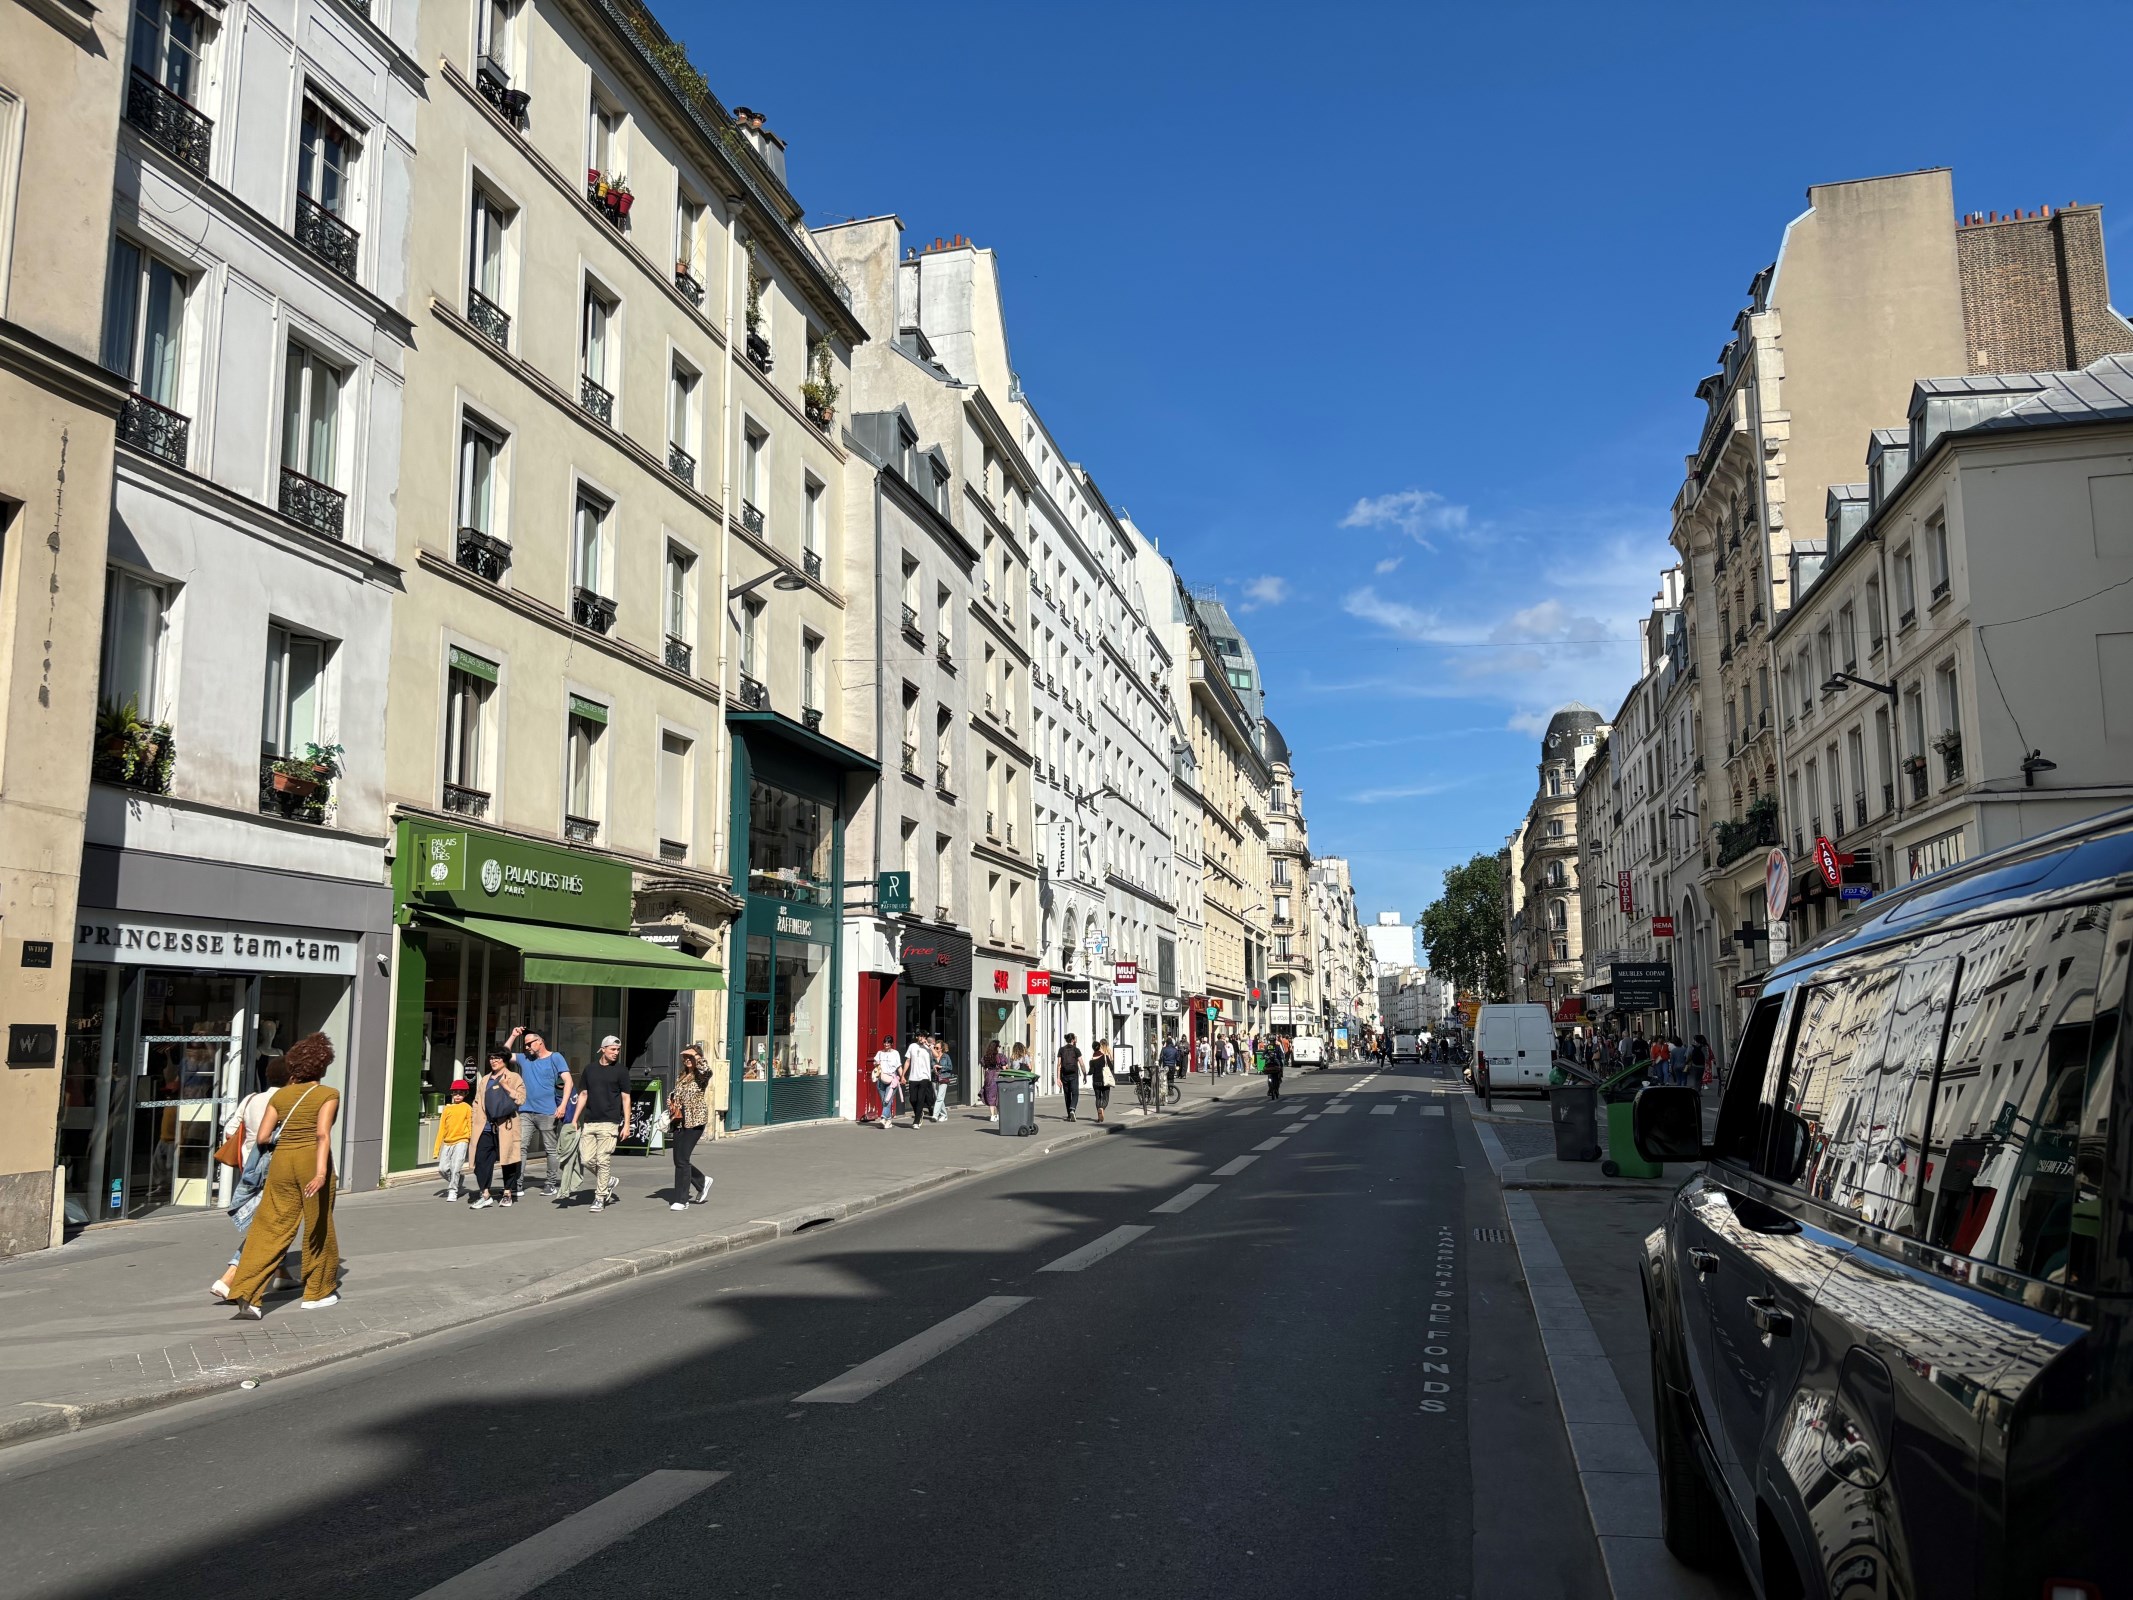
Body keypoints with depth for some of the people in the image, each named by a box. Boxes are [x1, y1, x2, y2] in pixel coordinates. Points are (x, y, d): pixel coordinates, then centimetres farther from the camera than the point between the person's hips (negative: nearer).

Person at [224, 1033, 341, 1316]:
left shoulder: (281, 1094, 9)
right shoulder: (328, 1094, -4)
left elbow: (263, 1137, 6)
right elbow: (322, 1133, -17)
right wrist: (321, 1172, -24)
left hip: (282, 1161, 4)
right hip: (312, 1160, -4)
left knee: (270, 1228, 5)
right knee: (318, 1227, 11)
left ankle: (246, 1292, -8)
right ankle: (319, 1292, 23)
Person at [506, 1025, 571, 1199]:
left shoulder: (555, 1058, -1)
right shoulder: (524, 1058, 15)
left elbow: (568, 1081, -7)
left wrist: (562, 1105, -16)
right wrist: (513, 1036, 12)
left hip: (547, 1113, -4)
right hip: (525, 1112, 4)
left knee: (550, 1149, 4)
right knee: (520, 1147, -6)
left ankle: (551, 1184, 12)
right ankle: (518, 1185, -6)